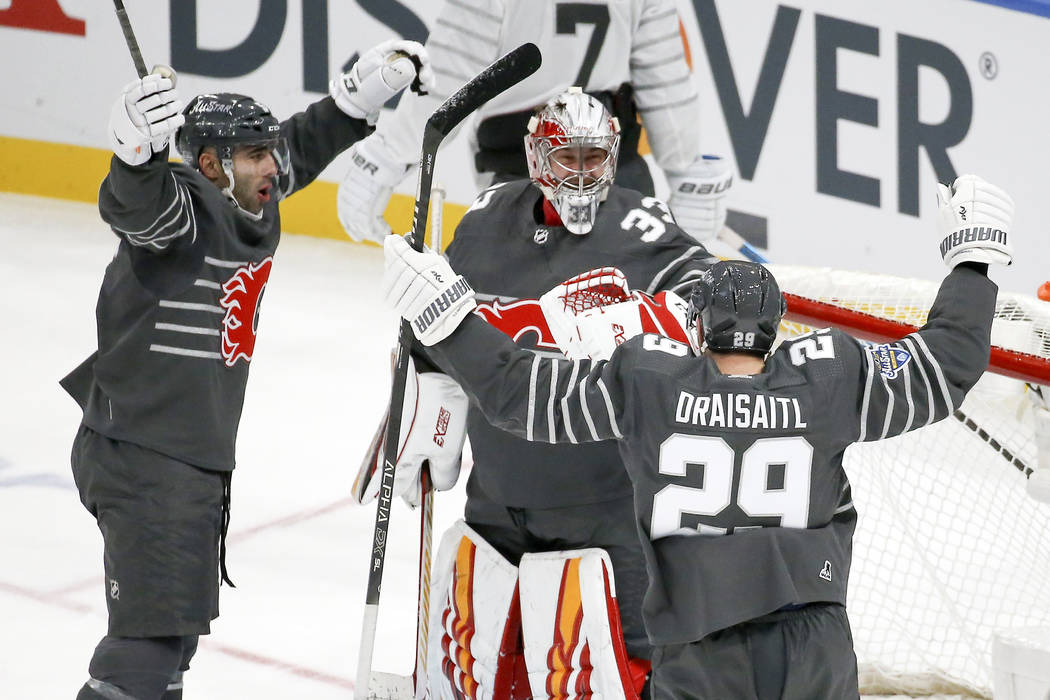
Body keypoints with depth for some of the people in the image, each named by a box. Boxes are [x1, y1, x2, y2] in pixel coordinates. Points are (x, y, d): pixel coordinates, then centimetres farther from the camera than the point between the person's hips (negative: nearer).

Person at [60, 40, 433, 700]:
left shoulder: (249, 202, 6)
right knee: (154, 628, -14)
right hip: (143, 454, -10)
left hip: (197, 450, 10)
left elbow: (304, 147, 25)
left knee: (181, 622, 21)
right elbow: (135, 206, -43)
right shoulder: (183, 207, -20)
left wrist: (366, 91, 19)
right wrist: (139, 151, -63)